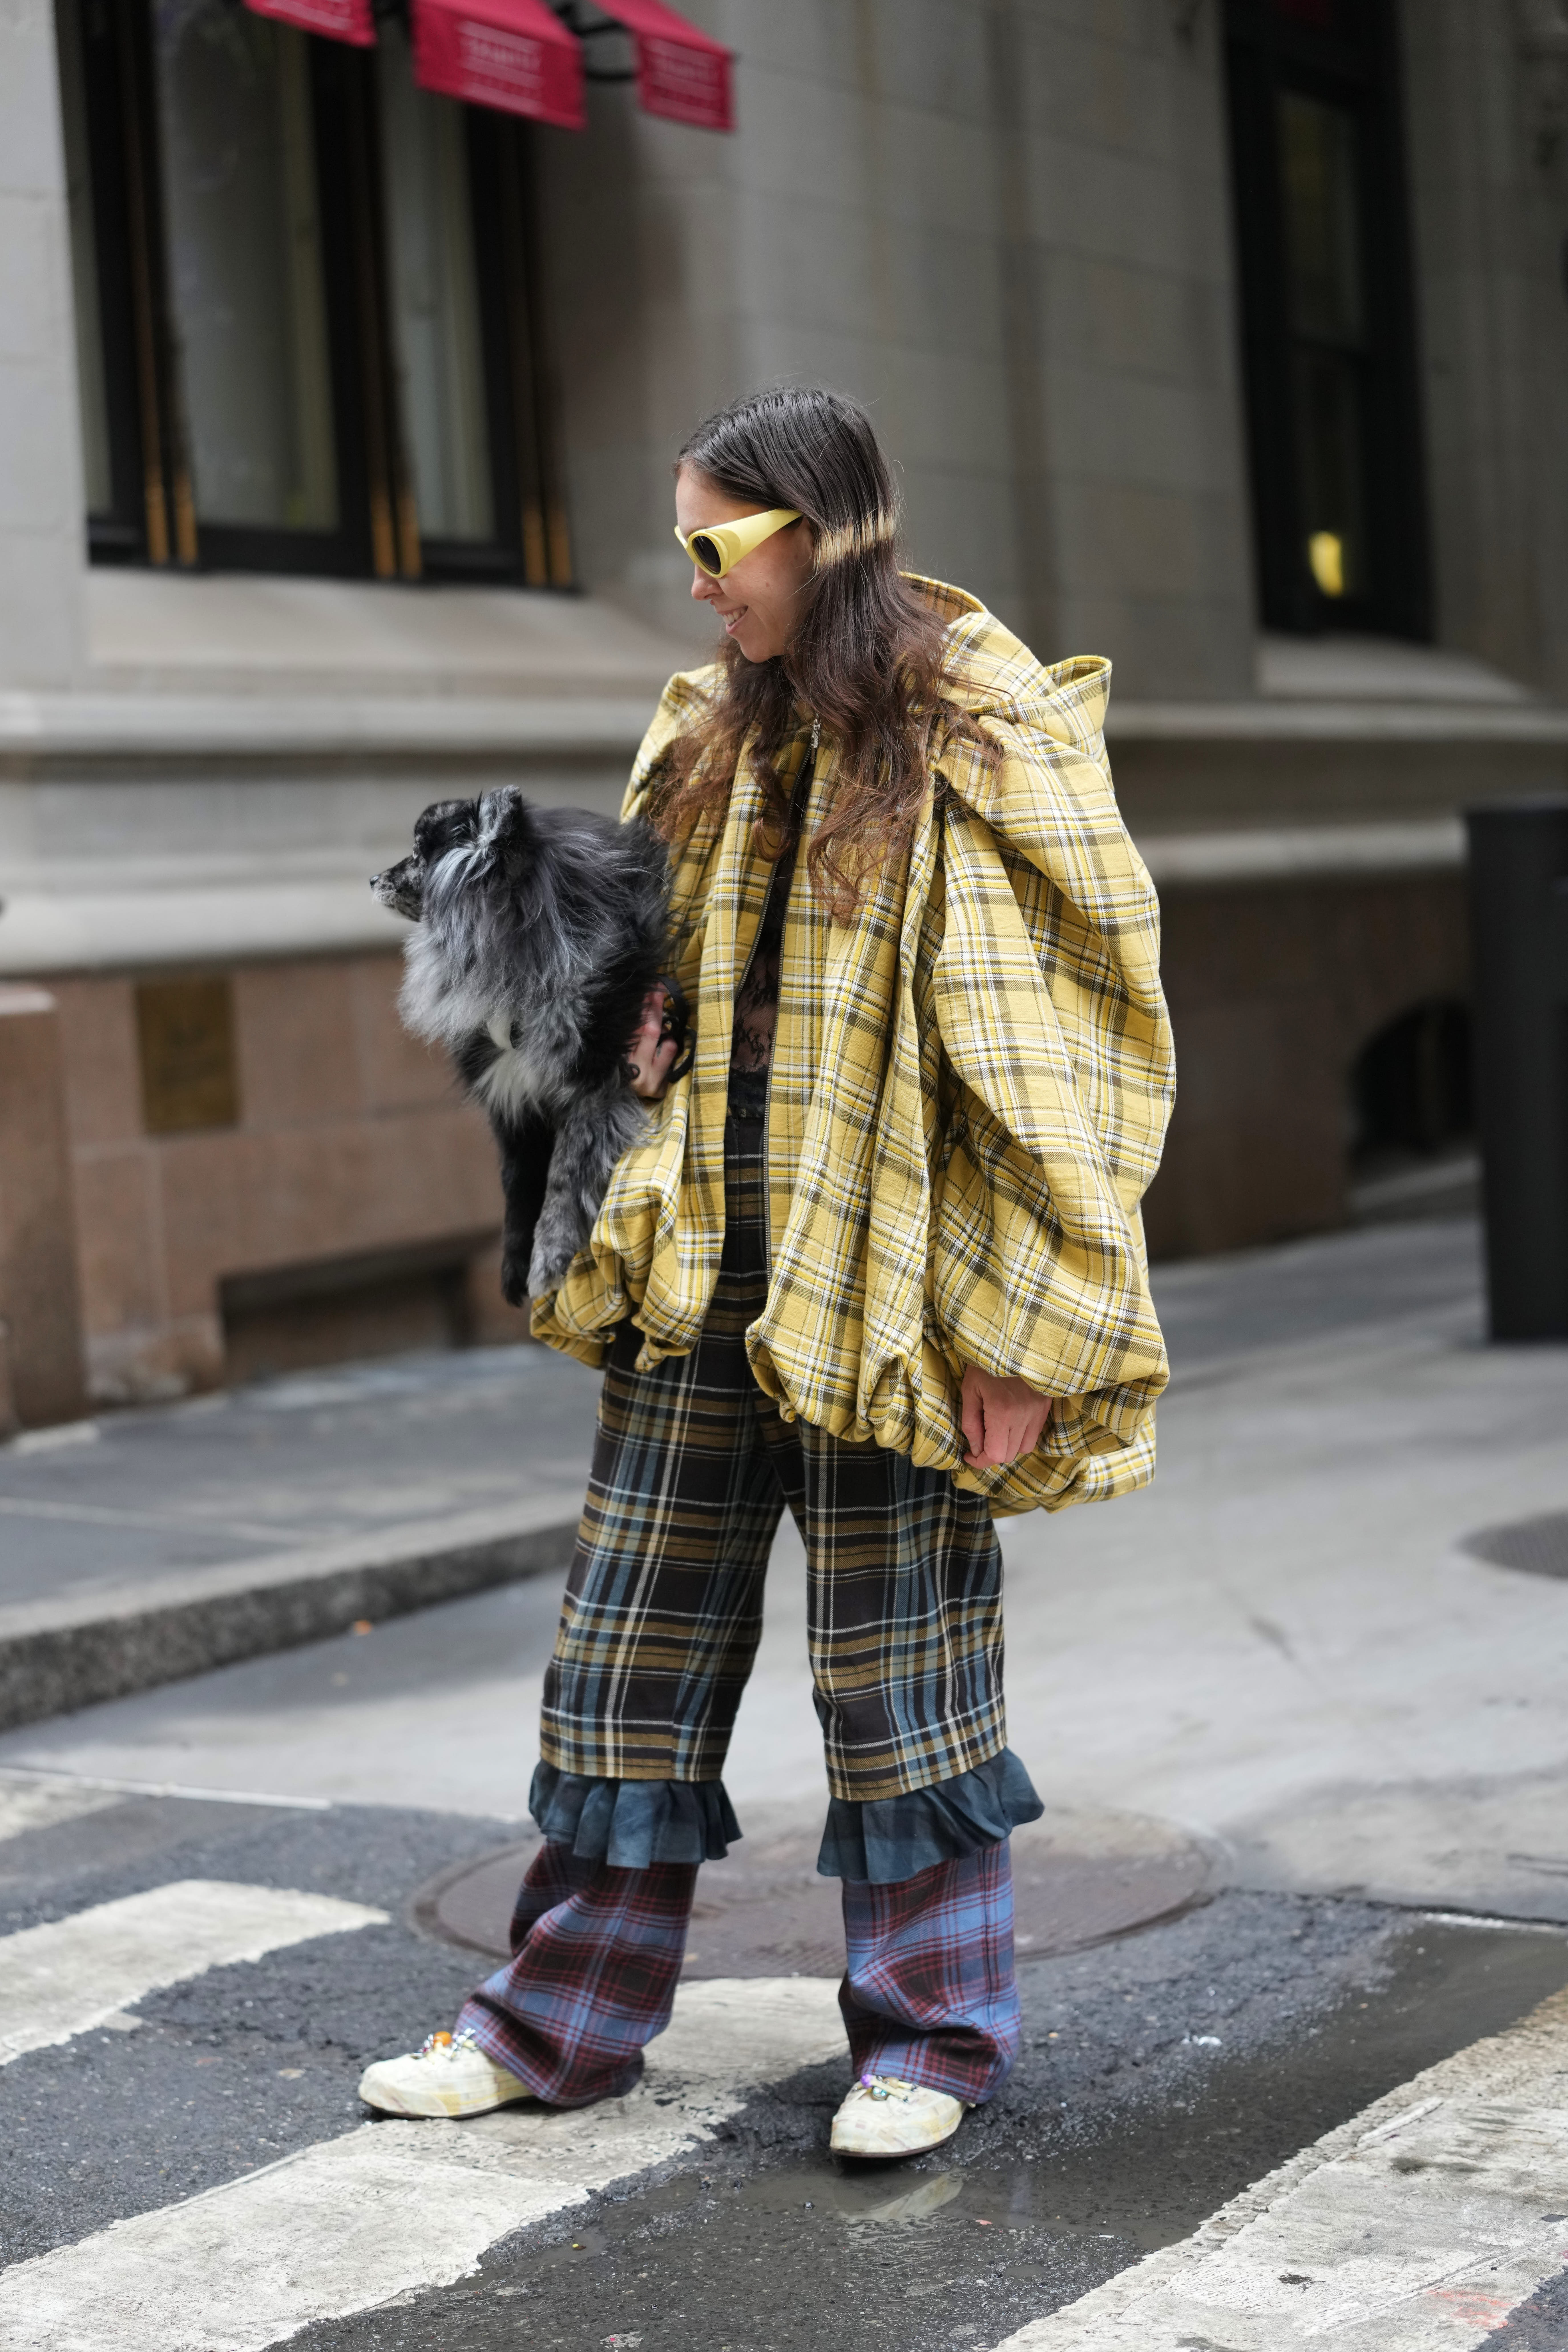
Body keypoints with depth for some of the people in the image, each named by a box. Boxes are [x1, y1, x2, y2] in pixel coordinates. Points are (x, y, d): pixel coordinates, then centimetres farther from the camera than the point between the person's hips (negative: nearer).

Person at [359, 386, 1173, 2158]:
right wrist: (635, 1045, 3)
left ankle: (935, 2028, 19)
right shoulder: (720, 737, 13)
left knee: (897, 1649, 3)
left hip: (885, 1275, -6)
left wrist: (1012, 1329, -16)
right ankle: (562, 2016, 21)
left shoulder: (987, 745, -9)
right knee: (635, 1631, 10)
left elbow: (1046, 1040, -12)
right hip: (708, 1256, 7)